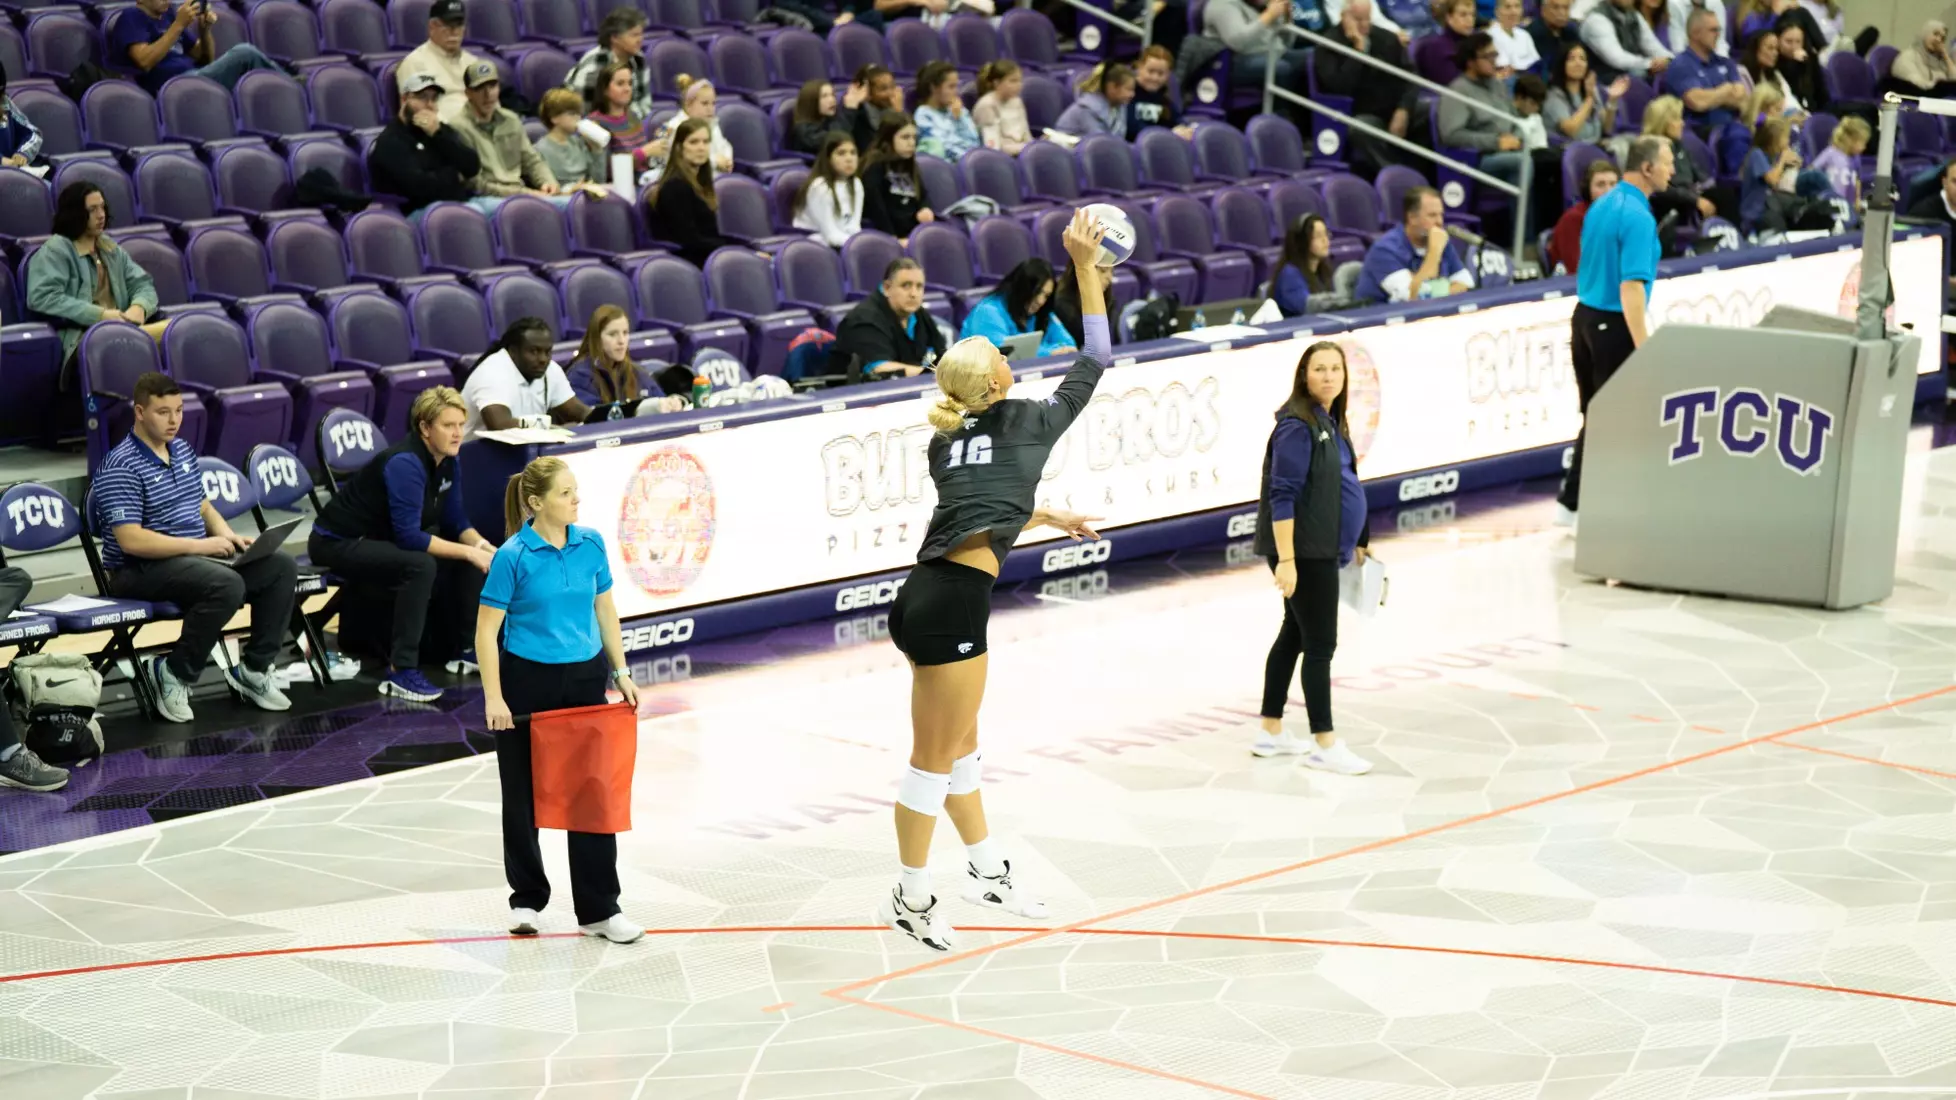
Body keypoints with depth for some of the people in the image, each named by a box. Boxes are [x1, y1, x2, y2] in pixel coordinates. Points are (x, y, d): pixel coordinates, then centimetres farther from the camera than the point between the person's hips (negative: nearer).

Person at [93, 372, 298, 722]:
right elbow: (131, 540, -23)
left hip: (195, 557, 9)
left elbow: (204, 508, 22)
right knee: (227, 584, -34)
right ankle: (173, 674, -17)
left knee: (281, 567, -3)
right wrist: (198, 545, -24)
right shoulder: (121, 467, -16)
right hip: (141, 569, -9)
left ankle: (255, 669, 3)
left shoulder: (183, 451, 11)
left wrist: (229, 537, 1)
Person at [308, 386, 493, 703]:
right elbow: (409, 537, -33)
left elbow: (454, 520, 5)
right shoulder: (405, 463, -28)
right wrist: (468, 552, -31)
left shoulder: (448, 460, -1)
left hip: (383, 538, 9)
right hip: (337, 543, -9)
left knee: (471, 555, 0)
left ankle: (462, 647, 12)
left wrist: (481, 544, -15)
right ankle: (400, 672, -32)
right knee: (420, 565, -34)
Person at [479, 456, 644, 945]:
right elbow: (487, 630, -11)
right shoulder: (513, 556, -14)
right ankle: (527, 899, 25)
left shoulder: (591, 544, 0)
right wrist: (493, 698, -15)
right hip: (527, 682, -4)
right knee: (524, 795, 9)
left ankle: (599, 909, 7)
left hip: (584, 679, 4)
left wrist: (621, 672, 7)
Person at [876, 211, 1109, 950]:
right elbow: (1094, 361, 9)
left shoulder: (946, 443, 18)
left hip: (929, 596, 8)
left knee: (959, 744, 20)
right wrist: (1085, 267, 9)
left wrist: (1053, 519, 51)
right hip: (953, 603, -8)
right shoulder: (1028, 423, 0)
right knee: (935, 756, 0)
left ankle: (987, 870, 33)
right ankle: (910, 900, 7)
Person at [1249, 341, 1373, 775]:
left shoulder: (1330, 421, 10)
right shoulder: (1297, 425, -17)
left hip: (1321, 548, 9)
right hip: (1302, 550, -9)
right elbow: (1282, 496, -21)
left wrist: (1351, 543, 23)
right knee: (1320, 643, -5)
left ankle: (1272, 732, 25)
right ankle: (1324, 744, 1)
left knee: (1295, 635, 15)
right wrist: (1286, 558, -25)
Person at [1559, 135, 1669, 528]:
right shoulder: (1638, 218, -19)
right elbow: (1631, 288, -25)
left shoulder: (1601, 205, 8)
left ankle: (1572, 502, 18)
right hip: (1614, 325, -8)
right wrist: (1643, 348, -25)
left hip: (1585, 317, 8)